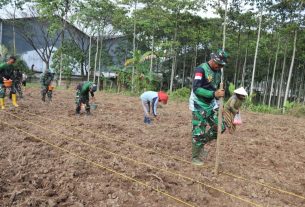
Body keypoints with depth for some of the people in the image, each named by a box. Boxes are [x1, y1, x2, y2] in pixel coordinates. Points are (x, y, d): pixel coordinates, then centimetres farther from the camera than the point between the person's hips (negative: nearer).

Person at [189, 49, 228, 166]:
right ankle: (195, 157, 14)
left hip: (211, 104, 8)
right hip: (199, 105, -7)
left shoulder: (218, 71, 7)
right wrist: (214, 94, -32)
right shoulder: (201, 69, -17)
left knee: (220, 127, 6)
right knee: (199, 131, -4)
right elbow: (196, 89, -26)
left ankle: (201, 143, 26)